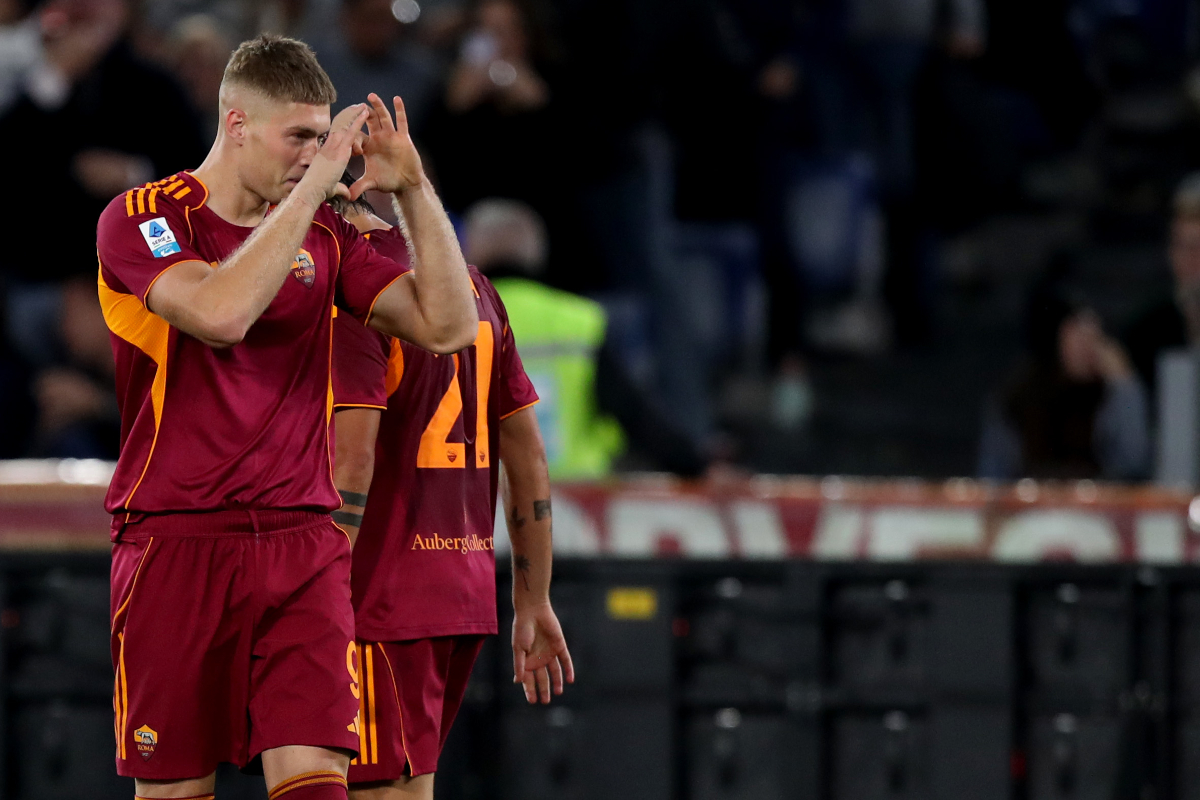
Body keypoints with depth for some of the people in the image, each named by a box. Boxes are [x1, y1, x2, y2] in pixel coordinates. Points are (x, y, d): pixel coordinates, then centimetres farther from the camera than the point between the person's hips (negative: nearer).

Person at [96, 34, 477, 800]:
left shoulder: (324, 235, 11)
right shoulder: (142, 219, -4)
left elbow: (448, 326, 5)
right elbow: (221, 313, -23)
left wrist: (414, 189, -2)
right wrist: (313, 186, -19)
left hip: (304, 549, 3)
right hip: (177, 543, -3)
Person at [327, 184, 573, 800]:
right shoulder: (471, 286, 16)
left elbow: (351, 461, -19)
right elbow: (528, 457, 17)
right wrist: (533, 607, 21)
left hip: (383, 604, -8)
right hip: (467, 596, 8)